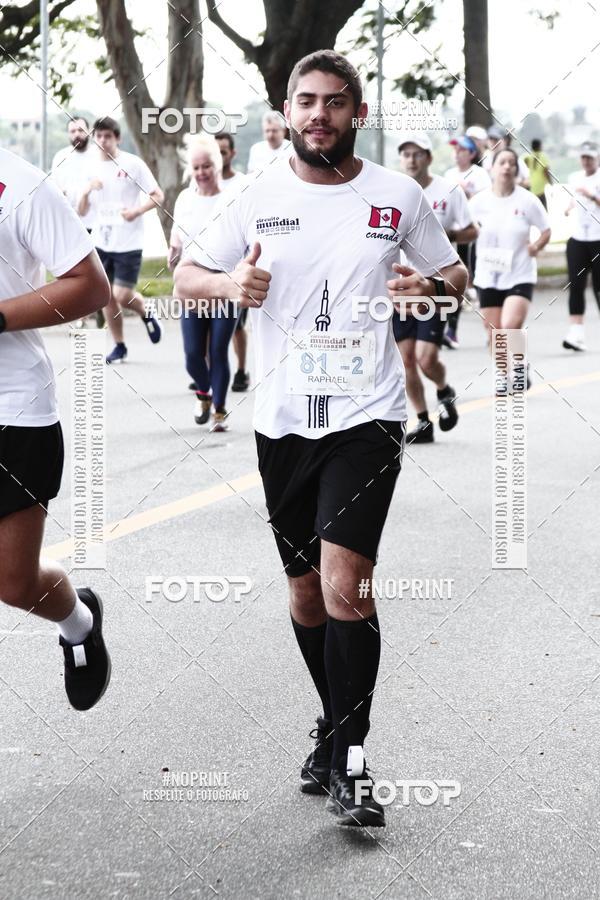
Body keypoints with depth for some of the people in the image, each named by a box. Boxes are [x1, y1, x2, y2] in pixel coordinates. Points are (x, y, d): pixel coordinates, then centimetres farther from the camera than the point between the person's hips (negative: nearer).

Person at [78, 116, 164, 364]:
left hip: (128, 243, -5)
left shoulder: (133, 164, -7)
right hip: (101, 242, 5)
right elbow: (82, 212, 10)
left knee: (122, 296, -9)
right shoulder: (93, 169, 7)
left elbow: (157, 196, -6)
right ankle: (119, 346, 19)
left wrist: (136, 211, -22)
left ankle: (146, 314, 23)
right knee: (107, 297, 5)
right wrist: (87, 192, -10)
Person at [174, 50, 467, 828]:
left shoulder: (397, 196, 1)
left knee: (344, 579, -17)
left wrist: (429, 286, -10)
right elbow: (186, 276, 10)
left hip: (367, 416, -3)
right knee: (306, 588, 12)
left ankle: (348, 763, -10)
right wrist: (230, 283, -12)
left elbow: (454, 274, 13)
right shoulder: (260, 199, 3)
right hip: (282, 420, 3)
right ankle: (336, 727, 32)